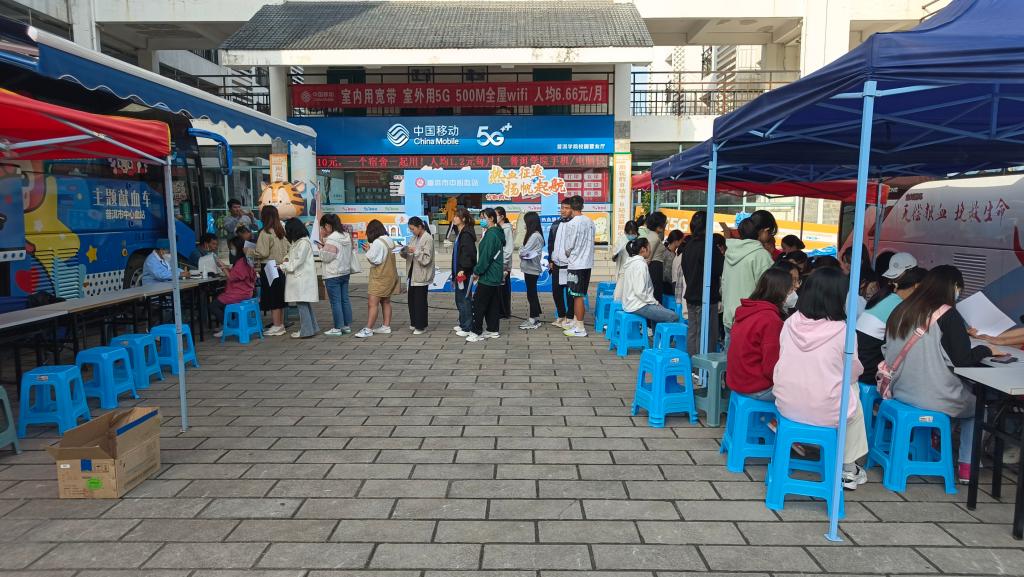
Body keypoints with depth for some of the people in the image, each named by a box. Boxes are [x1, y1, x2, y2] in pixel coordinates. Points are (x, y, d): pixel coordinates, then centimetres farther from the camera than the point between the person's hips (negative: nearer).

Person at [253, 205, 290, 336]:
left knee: (272, 298, -1)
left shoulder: (265, 233, -15)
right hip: (280, 268, 7)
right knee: (279, 297, 13)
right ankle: (280, 324, 20)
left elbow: (262, 253, -17)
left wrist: (250, 252, -2)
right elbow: (289, 248, 12)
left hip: (270, 269, -7)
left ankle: (277, 326, 2)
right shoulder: (281, 231, 8)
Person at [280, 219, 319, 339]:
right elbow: (293, 257, 24)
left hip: (302, 278, -10)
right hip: (298, 277, 10)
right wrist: (287, 259, 4)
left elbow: (298, 261, -17)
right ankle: (312, 328, 18)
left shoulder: (304, 242, -14)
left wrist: (283, 266, -10)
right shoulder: (296, 242, 17)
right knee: (305, 304, 12)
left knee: (302, 303, -7)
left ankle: (306, 330, -4)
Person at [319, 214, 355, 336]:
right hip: (345, 272, 9)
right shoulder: (347, 236, 9)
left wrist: (321, 248, 1)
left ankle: (338, 328, 3)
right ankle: (347, 326, 17)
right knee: (345, 299, 12)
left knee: (335, 301, -2)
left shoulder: (331, 239, -18)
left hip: (333, 275, -8)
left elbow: (326, 257, -17)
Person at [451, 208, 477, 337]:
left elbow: (468, 254, -24)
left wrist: (463, 270, -28)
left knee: (464, 299, -5)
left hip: (465, 273, -11)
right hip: (459, 271, 11)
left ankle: (468, 328, 1)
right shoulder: (460, 233, 16)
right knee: (459, 299, 17)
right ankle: (463, 323, 28)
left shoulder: (467, 234, -15)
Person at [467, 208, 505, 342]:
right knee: (492, 304, 14)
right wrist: (479, 271, 16)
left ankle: (477, 332, 0)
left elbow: (485, 256, -22)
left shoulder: (490, 235, -18)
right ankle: (492, 330, 20)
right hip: (496, 277, 10)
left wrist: (477, 272, -10)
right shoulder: (498, 233, 13)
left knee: (478, 304, -3)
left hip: (487, 277, -10)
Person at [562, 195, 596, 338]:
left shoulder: (571, 224, -15)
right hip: (588, 263, 7)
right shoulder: (590, 222, 5)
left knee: (578, 296, -1)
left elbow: (568, 247, -11)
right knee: (579, 295, 16)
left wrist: (568, 255, 8)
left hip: (575, 264, -7)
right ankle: (576, 321, 27)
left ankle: (580, 328, 3)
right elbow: (591, 241, 12)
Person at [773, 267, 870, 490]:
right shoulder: (842, 331, -15)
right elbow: (853, 372, -1)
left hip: (785, 405, 4)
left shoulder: (791, 323, -5)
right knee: (854, 400, 27)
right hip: (825, 413, -4)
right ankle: (848, 469, 35)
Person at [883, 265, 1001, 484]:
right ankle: (966, 467, 24)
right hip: (933, 397, -6)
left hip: (899, 391, 6)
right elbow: (963, 360, -11)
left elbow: (888, 351, 15)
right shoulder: (948, 314, -12)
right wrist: (986, 350, 9)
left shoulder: (901, 309, 5)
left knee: (967, 392, 30)